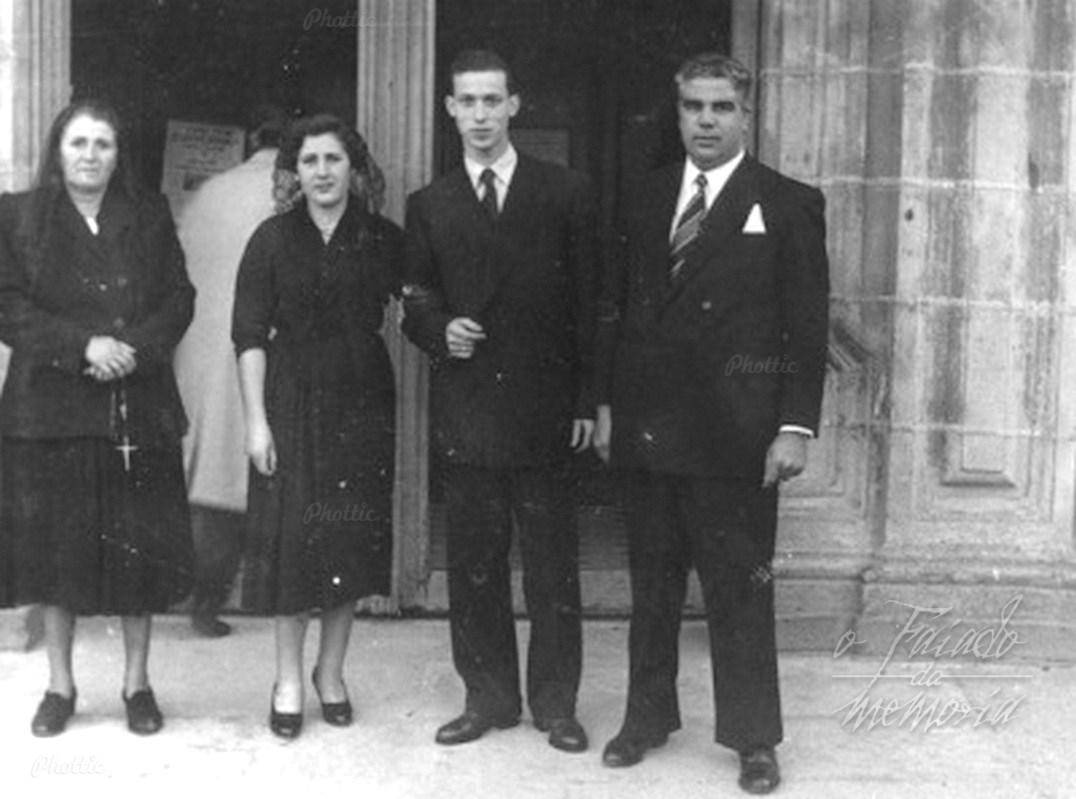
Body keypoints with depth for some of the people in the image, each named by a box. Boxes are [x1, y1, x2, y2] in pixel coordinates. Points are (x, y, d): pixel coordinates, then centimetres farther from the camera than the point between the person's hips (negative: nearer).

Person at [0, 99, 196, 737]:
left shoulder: (150, 216, 9)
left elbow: (179, 300, 4)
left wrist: (132, 347, -13)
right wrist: (84, 345, -16)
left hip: (141, 407, 1)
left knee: (141, 546, 3)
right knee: (56, 546, 5)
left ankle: (138, 681, 18)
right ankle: (60, 685, 20)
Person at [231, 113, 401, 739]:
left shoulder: (384, 240, 4)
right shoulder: (273, 240, 0)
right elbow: (250, 335, -3)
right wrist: (256, 421, -9)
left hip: (362, 399, 2)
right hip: (292, 399, -1)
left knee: (354, 537, 6)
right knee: (292, 535, 1)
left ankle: (332, 672, 22)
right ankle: (289, 680, 15)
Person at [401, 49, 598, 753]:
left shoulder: (566, 193, 3)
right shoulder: (429, 205, 9)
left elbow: (587, 300, 2)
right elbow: (416, 303, 13)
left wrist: (587, 401, -2)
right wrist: (440, 331, -10)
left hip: (544, 408, -2)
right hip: (464, 406, 2)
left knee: (553, 564, 4)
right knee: (474, 563, 8)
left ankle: (556, 702, 17)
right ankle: (489, 698, 22)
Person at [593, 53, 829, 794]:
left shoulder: (789, 204, -1)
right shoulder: (648, 199, 12)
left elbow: (807, 326, -5)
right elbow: (617, 307, 13)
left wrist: (798, 426, -10)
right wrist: (608, 401, 7)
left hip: (735, 432, -4)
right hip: (646, 423, 4)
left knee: (741, 588, 3)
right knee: (651, 584, 13)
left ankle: (754, 738, 16)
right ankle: (648, 715, 26)